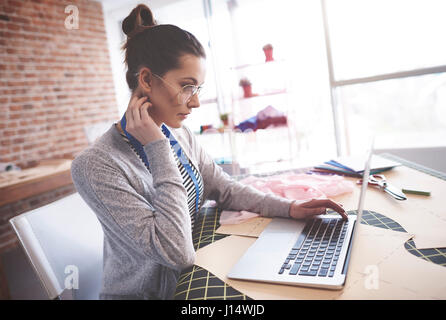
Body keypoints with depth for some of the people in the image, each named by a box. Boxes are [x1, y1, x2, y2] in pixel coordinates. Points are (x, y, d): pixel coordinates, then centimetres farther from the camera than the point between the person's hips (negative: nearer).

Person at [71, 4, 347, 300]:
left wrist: (289, 208, -5)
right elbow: (177, 252, -27)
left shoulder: (182, 136, -2)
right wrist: (158, 149, -26)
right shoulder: (95, 166, -23)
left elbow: (224, 188, 6)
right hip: (144, 293, -5)